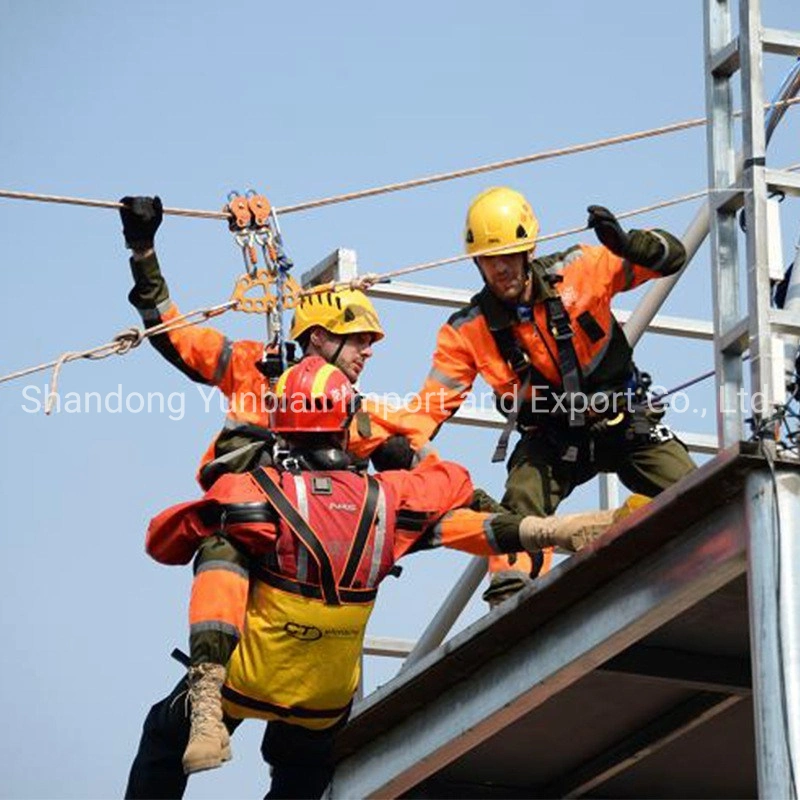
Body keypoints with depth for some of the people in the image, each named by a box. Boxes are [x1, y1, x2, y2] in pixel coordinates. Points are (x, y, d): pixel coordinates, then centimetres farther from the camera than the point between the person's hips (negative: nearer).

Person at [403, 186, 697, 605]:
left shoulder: (577, 271, -14)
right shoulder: (468, 331, -11)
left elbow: (671, 257, -15)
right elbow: (432, 403, -10)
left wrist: (626, 245, -38)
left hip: (626, 420, 0)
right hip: (552, 440, 0)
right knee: (522, 499, -26)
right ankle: (508, 598, -20)